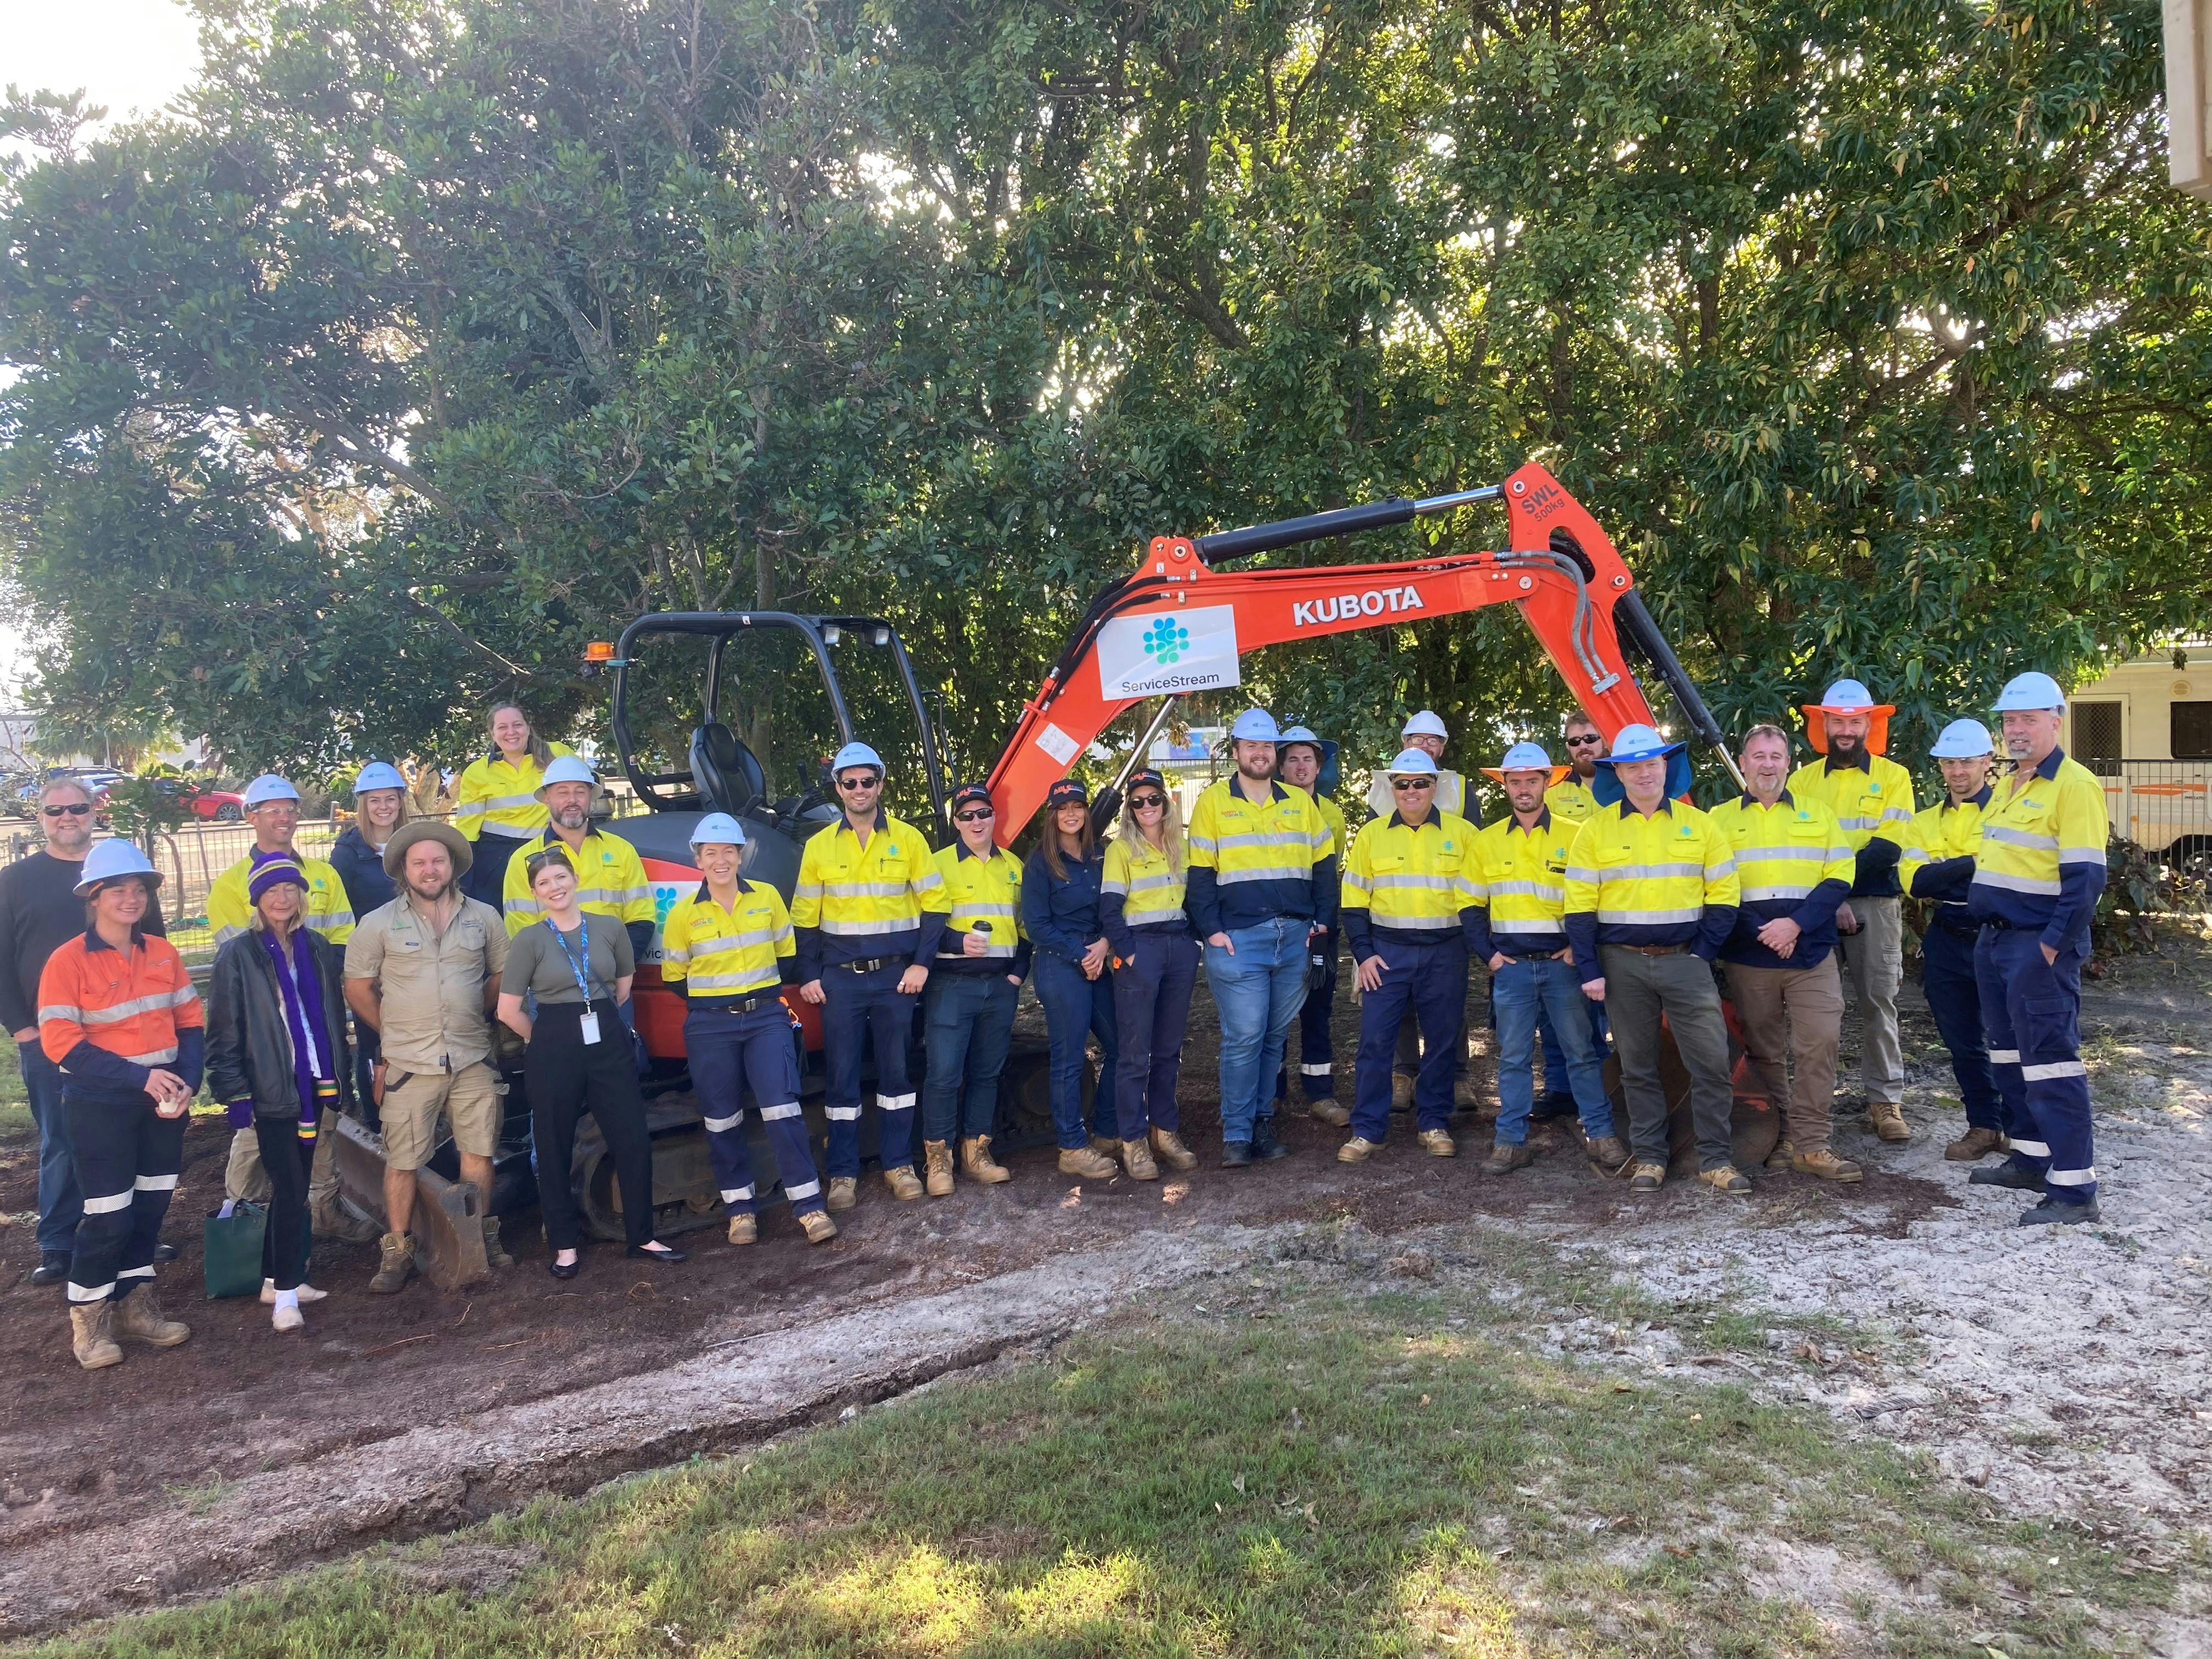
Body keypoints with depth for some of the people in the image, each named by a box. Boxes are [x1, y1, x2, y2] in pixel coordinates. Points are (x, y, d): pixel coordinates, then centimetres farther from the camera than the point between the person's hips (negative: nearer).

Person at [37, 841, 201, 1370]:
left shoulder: (162, 952, 4)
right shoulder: (68, 960, -11)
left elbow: (190, 1022, 6)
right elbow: (60, 1042, -15)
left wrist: (187, 1082, -10)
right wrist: (140, 1077, -21)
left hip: (163, 1100, 5)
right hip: (100, 1104, -5)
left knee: (150, 1206, 13)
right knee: (110, 1213, -1)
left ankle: (135, 1305, 29)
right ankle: (88, 1317, 19)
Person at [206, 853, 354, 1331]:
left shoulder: (318, 949, 8)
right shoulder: (239, 956, -6)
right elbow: (223, 1033, -7)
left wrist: (340, 1082, 11)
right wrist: (235, 1095, -11)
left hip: (314, 1084, 5)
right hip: (271, 1090, -5)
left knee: (293, 1187, 11)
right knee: (290, 1188, -6)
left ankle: (276, 1277, 23)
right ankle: (285, 1291, 2)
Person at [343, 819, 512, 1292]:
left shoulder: (483, 917, 5)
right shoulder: (379, 924, 0)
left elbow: (501, 975, 15)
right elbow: (358, 989, 5)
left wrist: (473, 1017, 9)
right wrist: (394, 1033, 5)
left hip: (473, 1058, 2)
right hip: (409, 1063, -2)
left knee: (478, 1152, 5)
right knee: (402, 1161, -1)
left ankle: (483, 1237, 18)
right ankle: (398, 1251, 9)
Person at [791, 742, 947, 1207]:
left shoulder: (908, 838, 1)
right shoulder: (819, 845, 4)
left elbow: (933, 905, 2)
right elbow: (805, 917, 8)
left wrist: (921, 963, -6)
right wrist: (809, 975, 1)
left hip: (895, 976, 0)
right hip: (840, 979, 1)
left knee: (896, 1071, 7)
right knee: (842, 1076, 5)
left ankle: (899, 1164, 19)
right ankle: (843, 1174, 13)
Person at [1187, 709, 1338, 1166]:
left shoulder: (1300, 802, 12)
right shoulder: (1213, 802, 2)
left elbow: (1324, 865, 16)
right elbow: (1199, 873, -1)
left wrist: (1323, 919, 7)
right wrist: (1211, 929, -8)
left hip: (1294, 937, 4)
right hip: (1238, 939, -4)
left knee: (1275, 1036, 10)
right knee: (1243, 1037, -7)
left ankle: (1261, 1123, 20)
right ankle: (1236, 1134, 2)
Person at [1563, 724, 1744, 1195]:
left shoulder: (1698, 824, 5)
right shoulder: (1596, 829, 1)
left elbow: (1724, 895, 5)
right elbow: (1580, 905, -1)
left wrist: (1703, 952, -4)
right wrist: (1590, 970, -5)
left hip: (1685, 960, 0)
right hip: (1623, 963, 0)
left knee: (1711, 1059, -4)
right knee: (1637, 1066, 8)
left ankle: (1715, 1159, 8)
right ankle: (1649, 1158, 19)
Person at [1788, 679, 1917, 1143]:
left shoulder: (1893, 777, 4)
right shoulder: (1802, 780, 9)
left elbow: (1889, 848, -7)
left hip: (1874, 903, -1)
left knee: (1878, 1002, 0)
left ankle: (1886, 1100, 8)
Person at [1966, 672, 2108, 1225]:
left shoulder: (2074, 785, -12)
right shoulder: (2007, 786, 16)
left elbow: (2086, 877, -18)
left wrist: (2053, 946, -19)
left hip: (2040, 945, -9)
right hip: (1995, 940, 9)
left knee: (2049, 1058, -8)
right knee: (2011, 1053, 16)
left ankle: (2075, 1188, -4)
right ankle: (2030, 1159, 29)